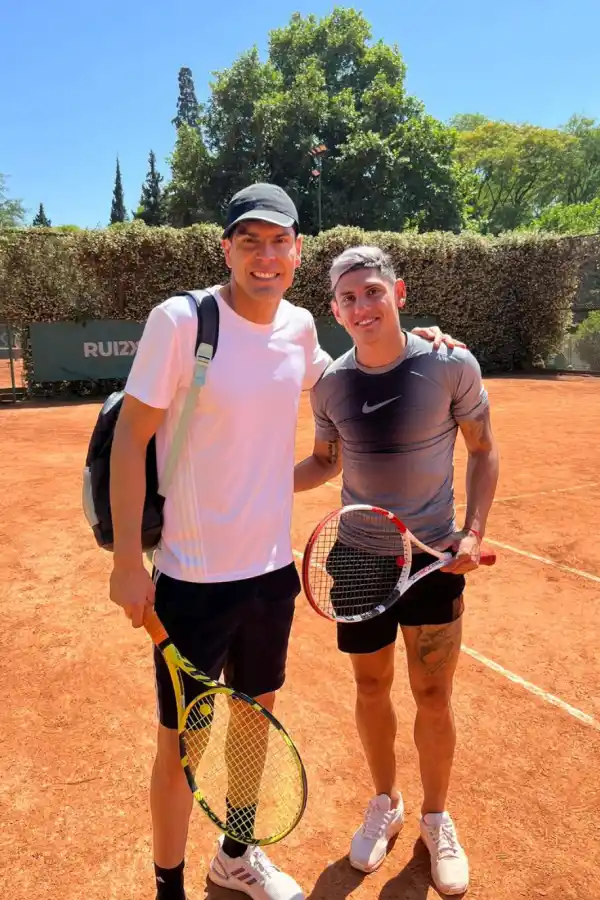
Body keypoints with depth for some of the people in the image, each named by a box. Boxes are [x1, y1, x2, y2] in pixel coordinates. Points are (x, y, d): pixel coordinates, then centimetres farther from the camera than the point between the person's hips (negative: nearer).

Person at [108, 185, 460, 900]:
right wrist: (128, 560, -14)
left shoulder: (299, 325, 2)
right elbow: (129, 440, -12)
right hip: (193, 577, -5)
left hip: (273, 570, 6)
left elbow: (327, 377, 25)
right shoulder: (180, 319, -15)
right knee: (179, 744, 10)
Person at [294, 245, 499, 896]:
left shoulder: (451, 365, -12)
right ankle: (385, 803, 41)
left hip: (434, 557, -2)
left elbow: (483, 451, -1)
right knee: (370, 687, 15)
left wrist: (474, 532, -11)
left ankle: (435, 818, 36)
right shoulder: (330, 384, -5)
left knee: (432, 695, 9)